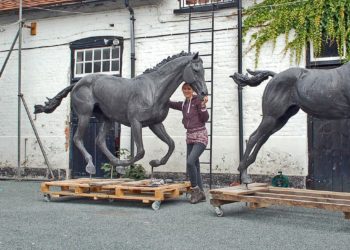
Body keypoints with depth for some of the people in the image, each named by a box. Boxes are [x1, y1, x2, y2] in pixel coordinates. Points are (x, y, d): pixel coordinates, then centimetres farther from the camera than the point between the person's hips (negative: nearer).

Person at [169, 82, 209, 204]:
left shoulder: (198, 101, -5)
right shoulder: (184, 104, 13)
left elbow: (205, 118, -9)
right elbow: (170, 104, 19)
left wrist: (203, 105, -21)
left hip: (200, 136, -7)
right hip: (189, 137, 7)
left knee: (190, 162, -21)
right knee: (195, 165, 6)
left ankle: (195, 189, -6)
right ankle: (200, 194, 14)